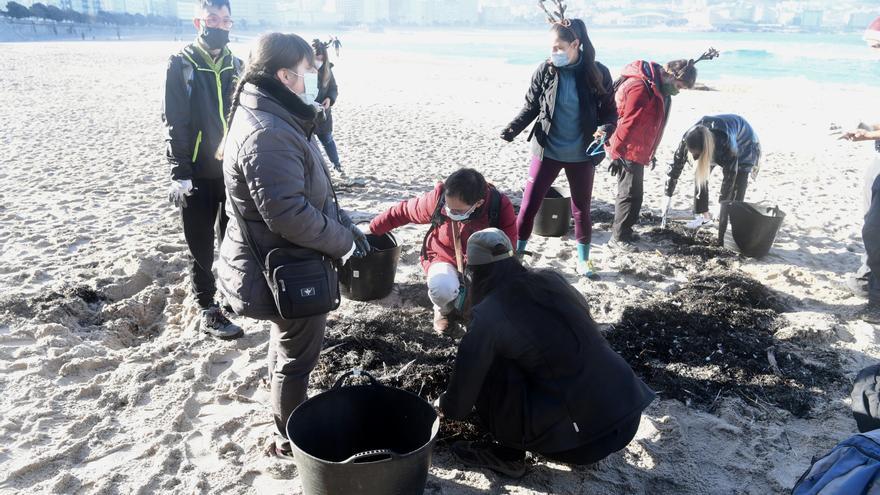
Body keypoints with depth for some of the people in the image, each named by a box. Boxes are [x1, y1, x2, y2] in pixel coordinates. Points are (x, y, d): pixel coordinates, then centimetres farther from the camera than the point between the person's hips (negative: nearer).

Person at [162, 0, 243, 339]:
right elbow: (174, 124, -10)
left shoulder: (235, 66, 8)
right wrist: (180, 174, -16)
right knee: (202, 247, 5)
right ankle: (208, 311, 17)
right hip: (199, 174, -4)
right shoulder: (181, 65, -6)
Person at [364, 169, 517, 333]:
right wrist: (373, 229, 3)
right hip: (444, 259, -1)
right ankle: (443, 309, 5)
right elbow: (403, 211, -5)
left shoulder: (501, 207, -24)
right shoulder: (438, 198, -22)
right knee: (442, 289, -36)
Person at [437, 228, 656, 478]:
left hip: (584, 436, -6)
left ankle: (509, 453, 12)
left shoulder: (489, 314, -9)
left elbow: (466, 377, 1)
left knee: (490, 369, 1)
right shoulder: (553, 280, 7)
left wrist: (448, 408, 23)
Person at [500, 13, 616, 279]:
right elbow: (531, 106, 2)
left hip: (581, 155, 0)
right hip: (547, 151, 0)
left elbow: (609, 112, 0)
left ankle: (583, 260, 32)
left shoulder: (597, 73, -7)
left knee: (582, 209, 14)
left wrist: (604, 130, -21)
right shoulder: (545, 71, -7)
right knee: (529, 205, 0)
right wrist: (512, 129, -15)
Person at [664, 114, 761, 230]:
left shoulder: (726, 143, -45)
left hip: (743, 143, -4)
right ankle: (704, 215, 2)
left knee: (737, 183, -15)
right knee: (700, 175, -8)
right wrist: (668, 195, -21)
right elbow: (676, 164, -24)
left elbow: (730, 174, -37)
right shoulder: (689, 139, -34)